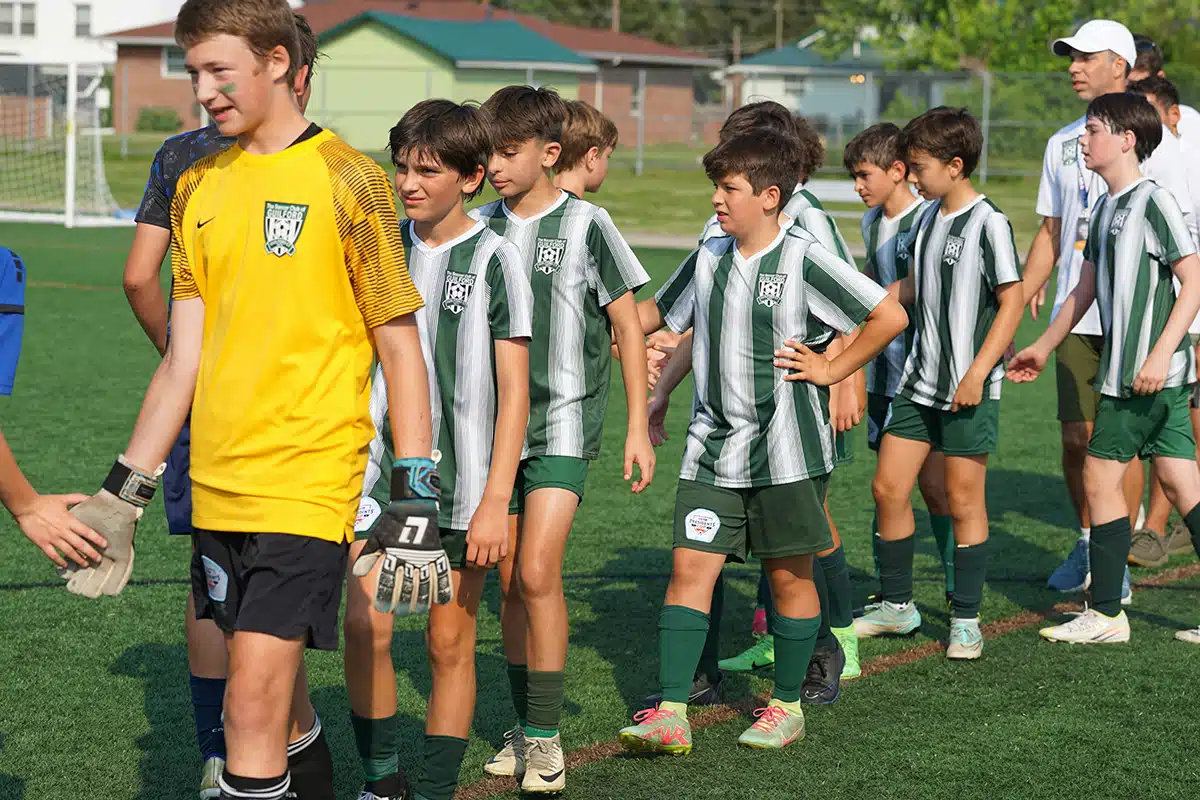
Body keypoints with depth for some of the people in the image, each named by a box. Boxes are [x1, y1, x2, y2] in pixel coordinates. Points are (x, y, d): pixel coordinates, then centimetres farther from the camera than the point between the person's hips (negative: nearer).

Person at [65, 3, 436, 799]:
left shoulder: (346, 179, -6)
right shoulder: (199, 187, 11)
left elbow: (402, 349, -5)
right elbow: (185, 357, 14)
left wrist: (416, 501, -10)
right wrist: (123, 495, 11)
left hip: (308, 485, -6)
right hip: (218, 490, 6)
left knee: (254, 706, -12)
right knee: (276, 701, 14)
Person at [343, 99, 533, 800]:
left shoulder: (494, 260, -5)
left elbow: (514, 389, -6)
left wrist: (496, 501, -11)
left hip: (461, 480, -3)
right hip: (382, 469, 3)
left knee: (451, 645, 3)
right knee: (365, 627, -7)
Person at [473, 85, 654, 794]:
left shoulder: (586, 224, -5)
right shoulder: (481, 226, 6)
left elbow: (629, 326, -1)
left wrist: (638, 428, -3)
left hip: (563, 423, -4)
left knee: (537, 572, -15)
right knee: (509, 580, 6)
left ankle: (546, 737, -6)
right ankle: (525, 728, 17)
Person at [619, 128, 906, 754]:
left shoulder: (803, 260, -10)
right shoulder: (708, 258, 7)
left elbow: (890, 316, -10)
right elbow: (658, 313, 25)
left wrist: (832, 369, -7)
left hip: (784, 449, -5)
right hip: (713, 446, 5)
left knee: (789, 575, 7)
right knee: (689, 567, -3)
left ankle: (787, 704, 21)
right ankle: (670, 714, -4)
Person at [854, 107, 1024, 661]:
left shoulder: (988, 224, -13)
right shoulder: (930, 217, 10)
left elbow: (1013, 300, -15)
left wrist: (978, 372, -18)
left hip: (968, 388, -8)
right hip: (919, 380, 8)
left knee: (963, 500, 1)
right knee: (888, 487, 8)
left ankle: (965, 621, 12)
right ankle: (896, 606, 22)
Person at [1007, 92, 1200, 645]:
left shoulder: (1153, 201, -13)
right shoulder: (1107, 208, 15)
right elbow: (1086, 288, 24)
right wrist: (1044, 348, 29)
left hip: (1153, 373, -8)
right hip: (1124, 369, 8)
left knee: (1100, 475, -3)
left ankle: (1106, 614, 5)